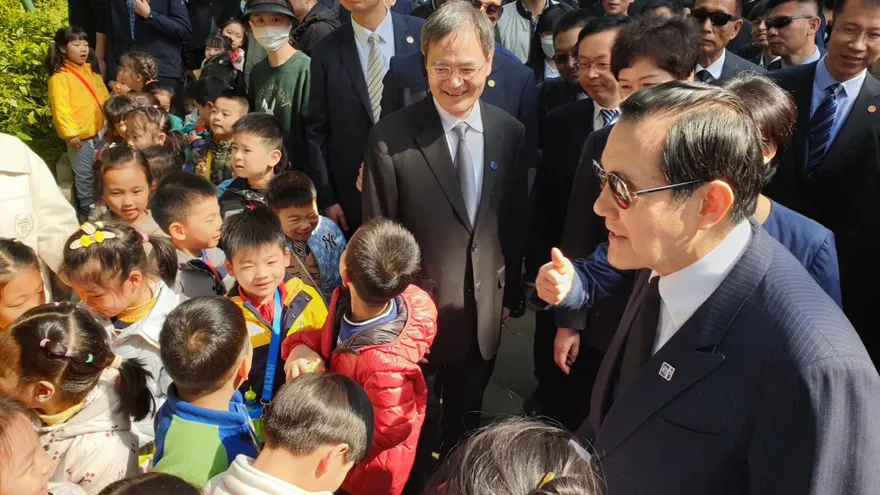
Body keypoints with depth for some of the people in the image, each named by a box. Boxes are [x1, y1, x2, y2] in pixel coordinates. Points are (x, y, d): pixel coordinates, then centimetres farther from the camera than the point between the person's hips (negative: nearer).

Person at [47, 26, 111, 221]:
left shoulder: (91, 71, 13)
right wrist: (71, 134, -23)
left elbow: (104, 98, 19)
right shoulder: (60, 77, -10)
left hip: (100, 131, 7)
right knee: (84, 175, 2)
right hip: (80, 136, -7)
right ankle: (88, 210, 14)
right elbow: (61, 109, -17)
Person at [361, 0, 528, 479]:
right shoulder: (390, 137, -17)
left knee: (465, 423, 25)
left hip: (484, 311, 3)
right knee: (416, 427, 19)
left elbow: (514, 222, 4)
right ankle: (416, 481, 45)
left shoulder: (510, 132, -5)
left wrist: (509, 293, 9)